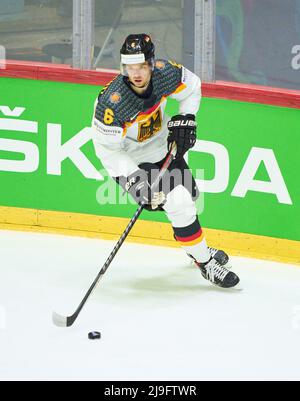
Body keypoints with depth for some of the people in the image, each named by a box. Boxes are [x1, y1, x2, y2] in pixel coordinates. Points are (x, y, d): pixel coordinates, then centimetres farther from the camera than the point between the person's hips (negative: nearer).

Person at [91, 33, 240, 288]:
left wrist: (185, 120, -8)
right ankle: (205, 262, 1)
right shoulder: (112, 102, -36)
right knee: (179, 203, -17)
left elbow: (192, 86, 2)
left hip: (162, 143, 6)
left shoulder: (166, 74, -22)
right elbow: (107, 149, -26)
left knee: (190, 194, 23)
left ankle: (195, 247, 52)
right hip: (132, 159, -6)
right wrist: (134, 181, -30)